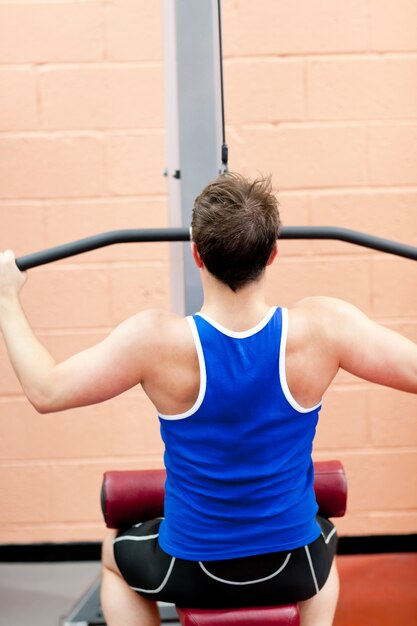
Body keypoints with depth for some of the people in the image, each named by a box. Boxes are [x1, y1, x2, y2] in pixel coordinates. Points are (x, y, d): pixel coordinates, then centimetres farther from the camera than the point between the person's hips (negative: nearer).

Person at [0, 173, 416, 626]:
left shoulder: (156, 341, -24)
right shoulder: (324, 328, -21)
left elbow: (44, 391, -12)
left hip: (191, 572, -1)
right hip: (293, 569, 2)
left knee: (116, 555, 34)